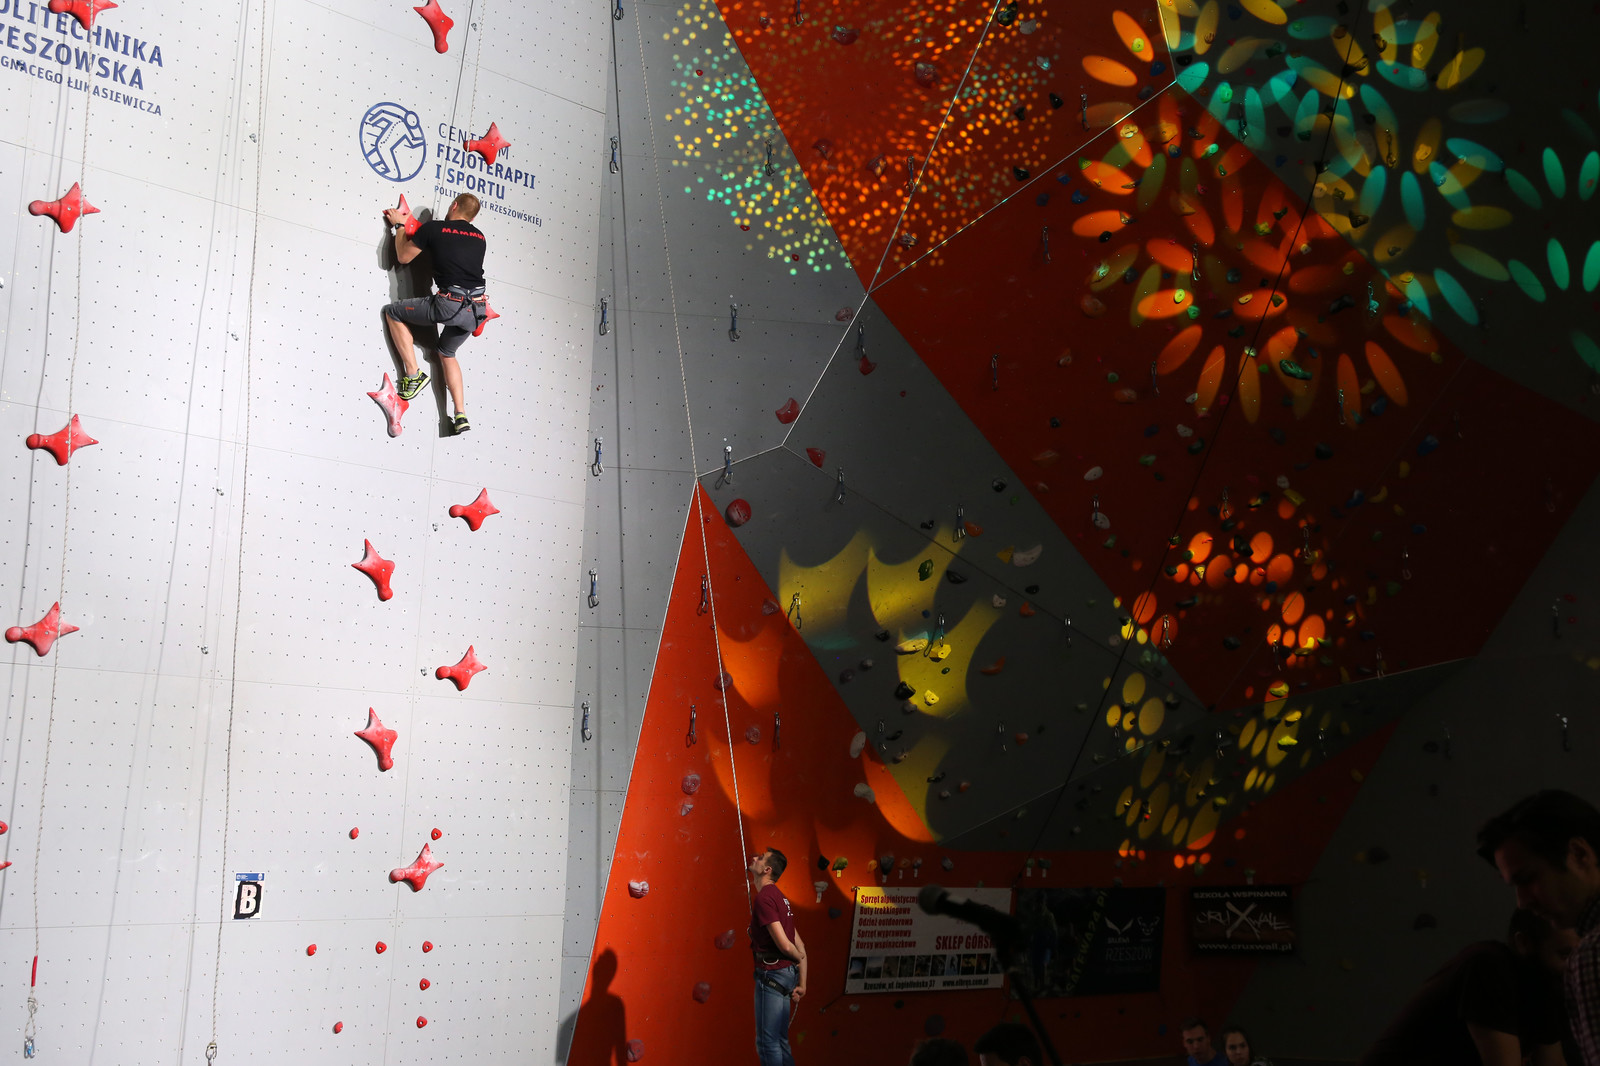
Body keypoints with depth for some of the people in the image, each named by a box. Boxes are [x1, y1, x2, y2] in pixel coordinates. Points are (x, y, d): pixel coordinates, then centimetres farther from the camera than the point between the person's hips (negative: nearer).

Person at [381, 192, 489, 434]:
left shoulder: (433, 228, 2)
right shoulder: (479, 237, 16)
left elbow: (403, 256, 13)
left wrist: (399, 226, 28)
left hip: (450, 304, -6)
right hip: (477, 309, 6)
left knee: (394, 312, 17)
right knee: (447, 353, 28)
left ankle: (413, 374, 11)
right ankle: (461, 415, 16)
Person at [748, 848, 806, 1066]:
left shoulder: (764, 897, -15)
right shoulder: (780, 897, 14)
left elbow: (785, 945, -21)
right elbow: (799, 946, 16)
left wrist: (799, 958, 1)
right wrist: (802, 983, 16)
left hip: (771, 973, -9)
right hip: (787, 972, 9)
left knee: (766, 1042, -2)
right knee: (779, 1041, 16)